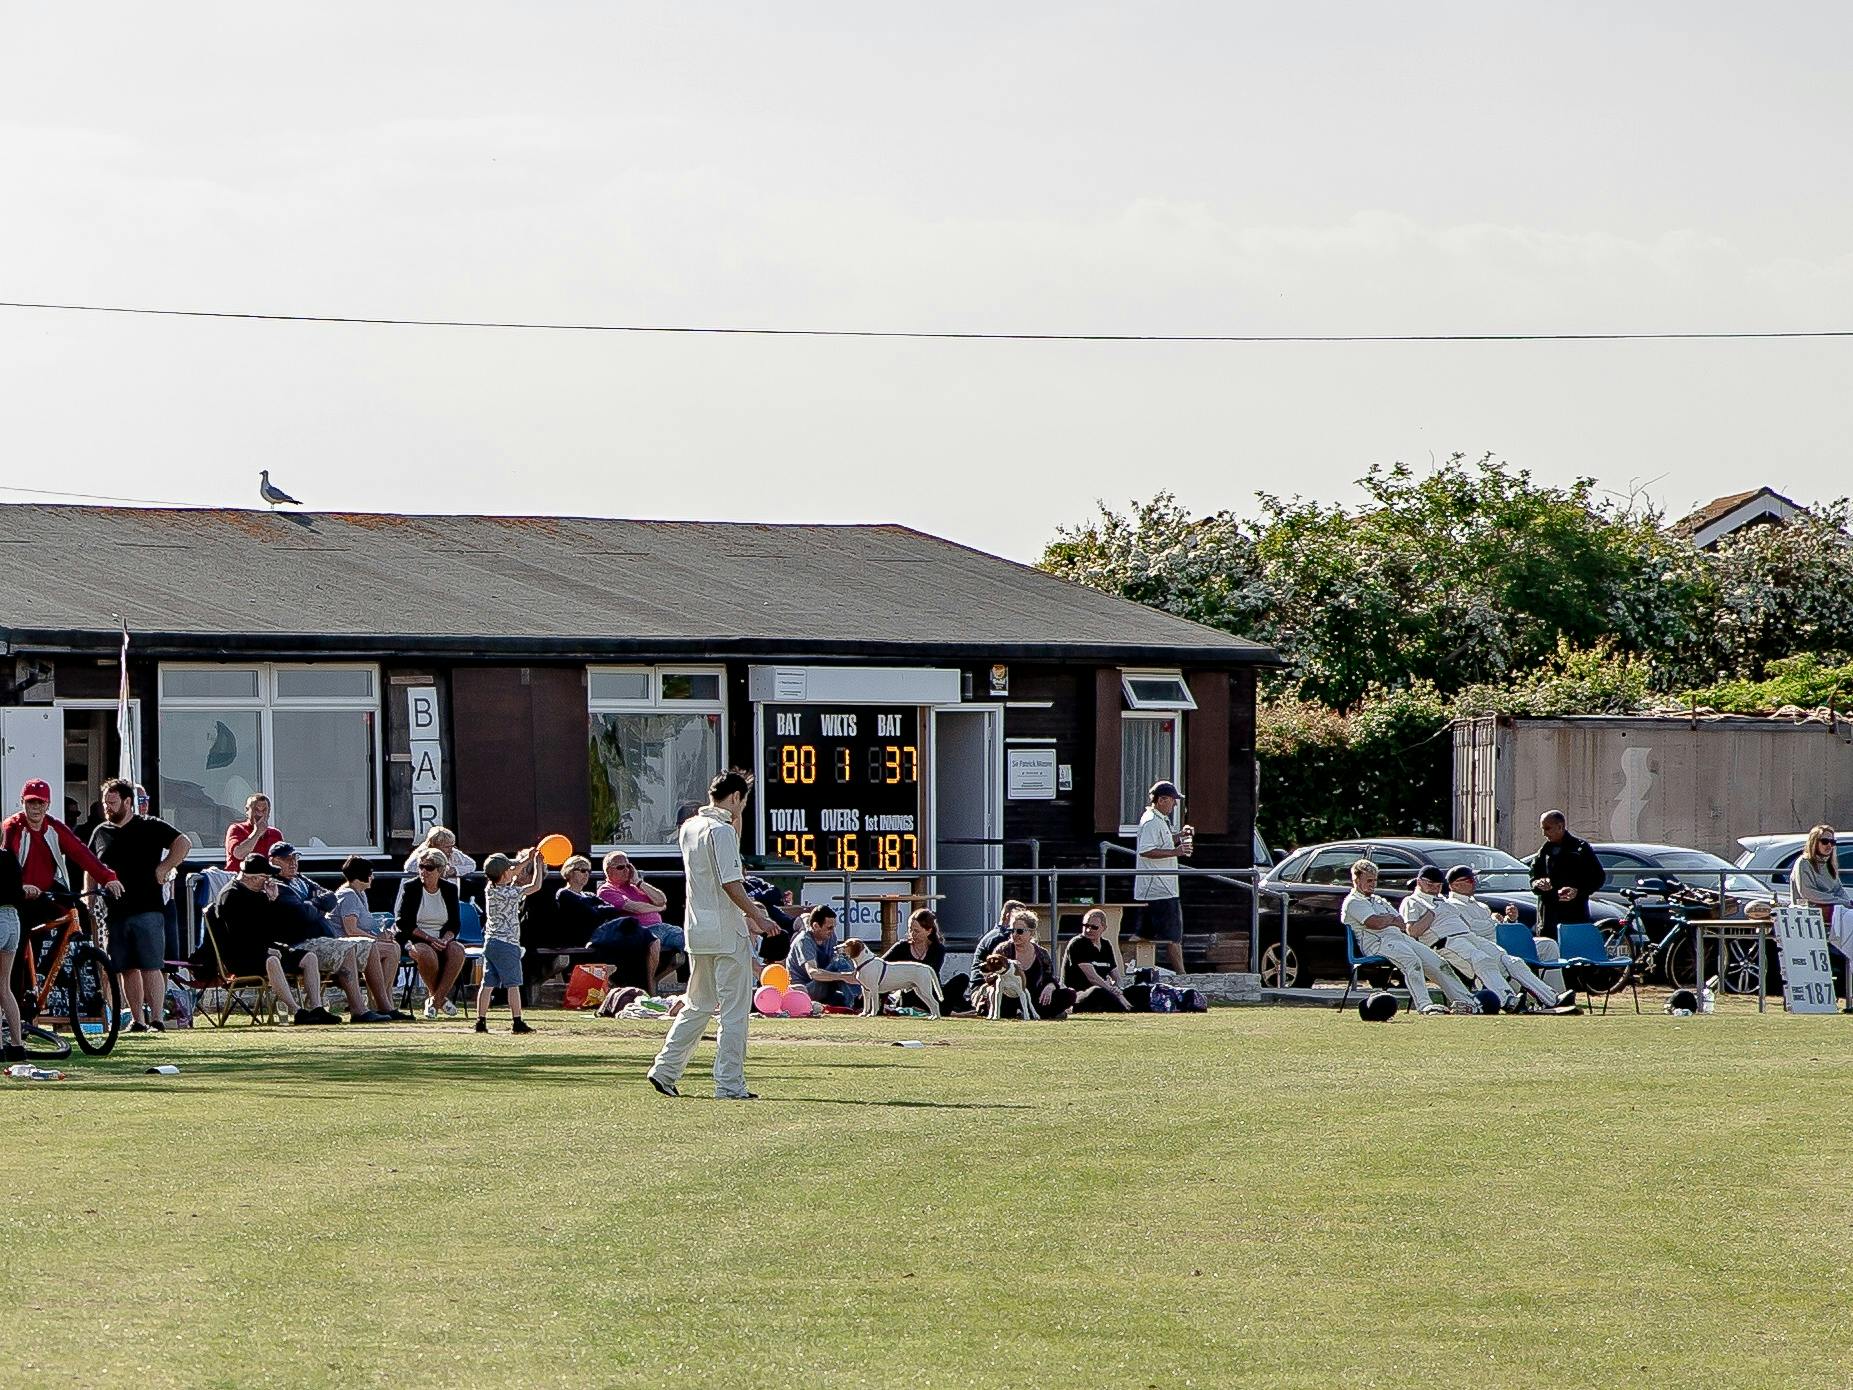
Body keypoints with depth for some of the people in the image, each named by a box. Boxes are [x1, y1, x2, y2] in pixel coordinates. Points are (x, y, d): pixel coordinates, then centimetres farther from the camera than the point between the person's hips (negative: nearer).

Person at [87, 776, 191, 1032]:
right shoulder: (101, 833, 15)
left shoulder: (150, 827, 1)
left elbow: (183, 844, -4)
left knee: (151, 968, -8)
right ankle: (137, 1019, 12)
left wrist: (162, 869, -7)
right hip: (114, 913, 5)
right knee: (127, 970, 6)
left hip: (147, 911, -5)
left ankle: (156, 1019, -9)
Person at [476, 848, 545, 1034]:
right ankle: (517, 1022, -1)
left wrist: (528, 860, 23)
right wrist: (537, 864, 1)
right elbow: (536, 886, -11)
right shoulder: (510, 893, -16)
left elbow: (513, 873, 21)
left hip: (490, 942, 7)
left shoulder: (490, 888, 5)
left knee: (487, 983, 7)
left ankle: (481, 1020, 6)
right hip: (507, 944, -7)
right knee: (513, 984, -2)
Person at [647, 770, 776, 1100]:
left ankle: (664, 1070, 15)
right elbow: (731, 883, -19)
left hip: (696, 931, 8)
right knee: (735, 1010, -3)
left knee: (698, 1006, 18)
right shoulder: (722, 830, -14)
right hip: (727, 932, -8)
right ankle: (729, 1084, -4)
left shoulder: (689, 827, 12)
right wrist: (758, 917, -10)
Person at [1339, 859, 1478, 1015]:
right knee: (1412, 961, -35)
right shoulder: (1353, 902, 3)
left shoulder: (1379, 901, 31)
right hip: (1377, 943, -8)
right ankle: (1424, 1005, -43)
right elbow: (1375, 923, -13)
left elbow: (1402, 923, 20)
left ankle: (1466, 1001, -11)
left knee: (1437, 963, -7)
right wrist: (1392, 919, 6)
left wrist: (1385, 920, 0)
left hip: (1401, 937, 8)